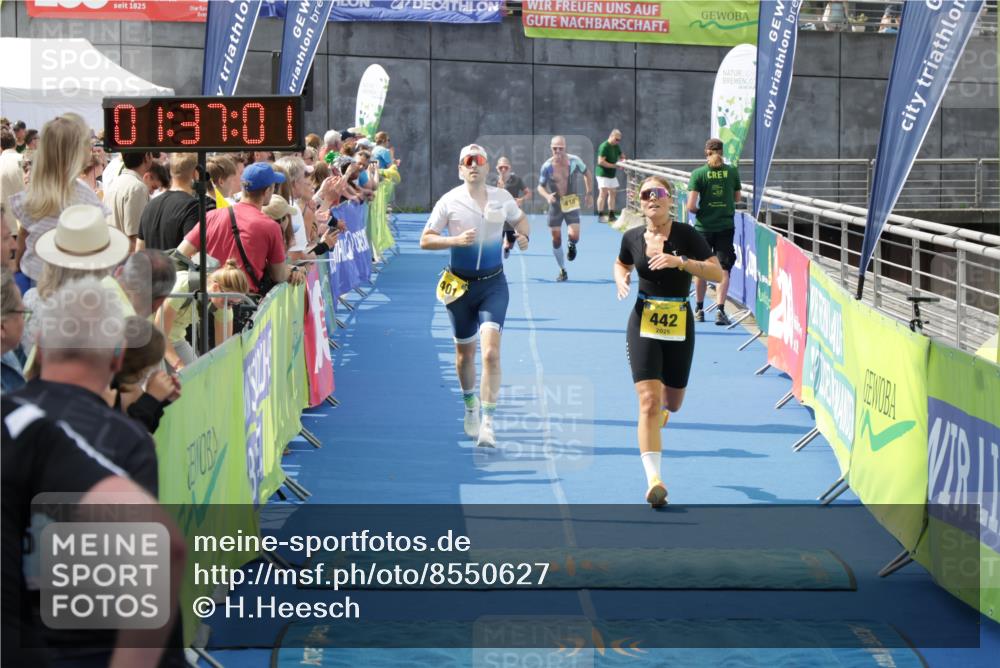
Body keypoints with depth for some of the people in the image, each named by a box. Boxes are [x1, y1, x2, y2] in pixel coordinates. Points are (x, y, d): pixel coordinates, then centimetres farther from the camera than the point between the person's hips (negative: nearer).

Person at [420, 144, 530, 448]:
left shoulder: (502, 198, 1)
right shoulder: (450, 201, -5)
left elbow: (520, 218, 22)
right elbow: (425, 240, -4)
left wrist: (523, 236, 0)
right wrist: (456, 240, -20)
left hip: (493, 283, 0)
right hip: (460, 284, 0)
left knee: (491, 352, -16)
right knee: (465, 353, 14)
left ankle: (487, 422, -16)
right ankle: (470, 405, 41)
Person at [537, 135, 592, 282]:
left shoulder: (574, 161, -12)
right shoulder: (547, 166, -12)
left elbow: (586, 174, 7)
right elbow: (540, 186, -3)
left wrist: (589, 194, 6)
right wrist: (547, 196, -25)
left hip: (571, 204, -1)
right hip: (555, 204, 1)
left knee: (574, 236, -17)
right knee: (556, 239, 4)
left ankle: (572, 246, 21)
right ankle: (562, 270, 21)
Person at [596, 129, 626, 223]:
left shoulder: (616, 147, 10)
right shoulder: (604, 147, -16)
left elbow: (622, 156, 26)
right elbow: (601, 161, -22)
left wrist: (623, 160, 0)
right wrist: (614, 165, -22)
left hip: (612, 174, 9)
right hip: (603, 173, -9)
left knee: (613, 193, 10)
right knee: (603, 193, -8)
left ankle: (611, 215, 16)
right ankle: (600, 215, -6)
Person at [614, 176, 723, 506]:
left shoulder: (686, 235, -7)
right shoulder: (632, 237, 1)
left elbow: (717, 272, -13)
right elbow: (621, 264, 22)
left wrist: (680, 261, -25)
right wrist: (621, 279, 0)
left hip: (679, 325, 0)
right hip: (643, 322, 0)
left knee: (673, 403, 14)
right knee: (648, 401, -15)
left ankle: (663, 409, 56)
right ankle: (653, 479, -19)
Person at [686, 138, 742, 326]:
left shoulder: (698, 173, -9)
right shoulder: (732, 171, -3)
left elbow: (691, 206, -13)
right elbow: (737, 197, 9)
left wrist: (700, 211, 7)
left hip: (703, 226, -1)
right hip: (726, 226, 1)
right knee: (723, 269, 2)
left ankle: (699, 309, 26)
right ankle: (720, 309, -11)